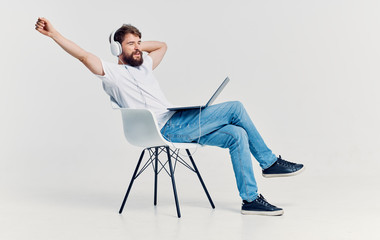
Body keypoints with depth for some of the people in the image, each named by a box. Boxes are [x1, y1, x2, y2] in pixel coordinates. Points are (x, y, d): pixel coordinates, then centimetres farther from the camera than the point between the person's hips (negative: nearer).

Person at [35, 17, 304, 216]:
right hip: (167, 127, -9)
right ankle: (270, 162, -2)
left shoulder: (144, 66, 25)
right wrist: (54, 34, -19)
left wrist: (139, 46, 24)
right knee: (236, 108, -14)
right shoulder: (113, 73, 1)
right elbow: (85, 56, -12)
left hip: (181, 123, 9)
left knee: (237, 135, -6)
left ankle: (251, 199, 1)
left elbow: (162, 45, 38)